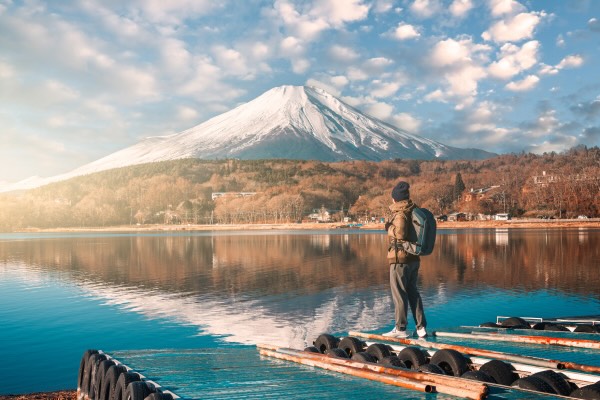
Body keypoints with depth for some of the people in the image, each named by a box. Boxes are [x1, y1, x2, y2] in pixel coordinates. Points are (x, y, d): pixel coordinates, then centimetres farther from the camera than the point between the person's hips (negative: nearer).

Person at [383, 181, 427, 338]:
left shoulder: (400, 214, -17)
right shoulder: (413, 211, 7)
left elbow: (400, 235, -28)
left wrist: (390, 227, -13)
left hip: (400, 259, -8)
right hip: (414, 258, 8)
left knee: (399, 293, 2)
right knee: (413, 292, 15)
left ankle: (400, 328, 10)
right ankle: (421, 327, 17)